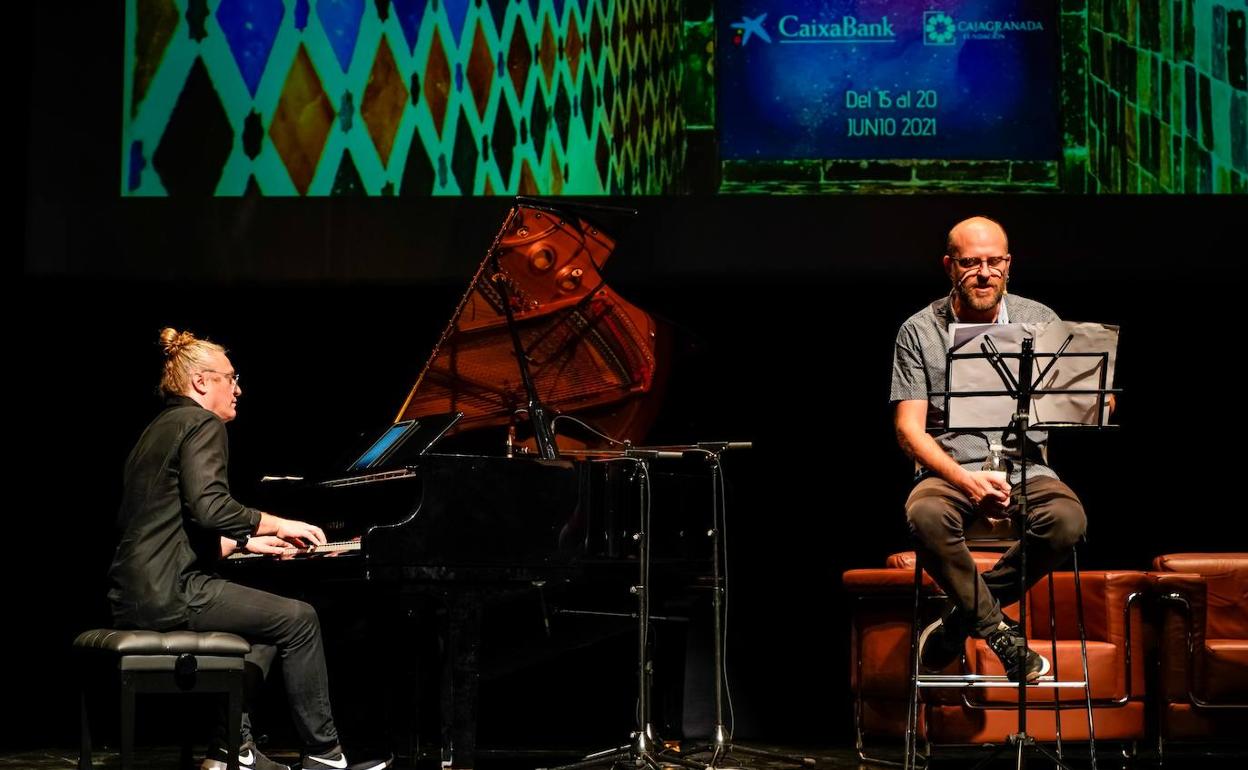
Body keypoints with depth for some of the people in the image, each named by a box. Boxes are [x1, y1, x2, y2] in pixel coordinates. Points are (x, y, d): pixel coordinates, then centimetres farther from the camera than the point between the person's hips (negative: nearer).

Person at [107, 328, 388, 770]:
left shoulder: (159, 429, 23)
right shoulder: (202, 424, -6)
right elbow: (209, 506, -21)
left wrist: (245, 542, 23)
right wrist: (276, 524, -9)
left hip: (139, 594, 10)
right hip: (170, 591, -10)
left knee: (265, 621, 25)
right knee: (299, 619, -1)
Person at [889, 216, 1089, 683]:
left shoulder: (1039, 321, 9)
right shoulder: (919, 332, 4)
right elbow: (909, 427, -3)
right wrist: (967, 480, -20)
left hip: (1026, 466, 2)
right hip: (950, 470, -1)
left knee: (1068, 520, -32)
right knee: (926, 517, -36)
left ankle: (962, 618, -13)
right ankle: (999, 631, -17)